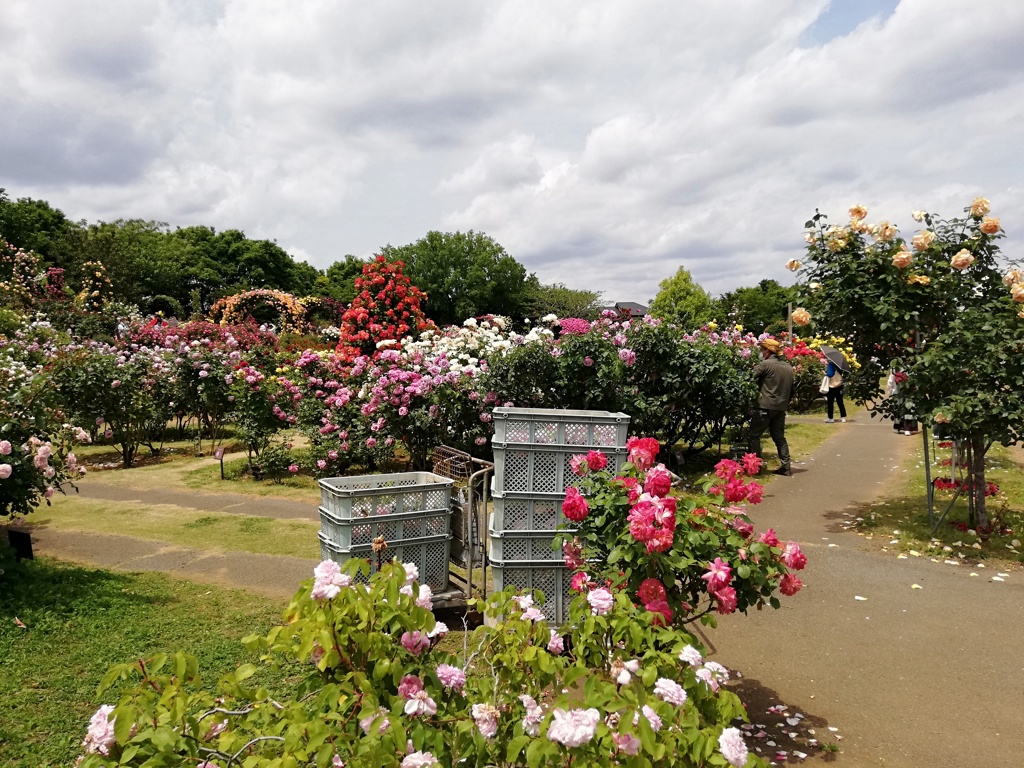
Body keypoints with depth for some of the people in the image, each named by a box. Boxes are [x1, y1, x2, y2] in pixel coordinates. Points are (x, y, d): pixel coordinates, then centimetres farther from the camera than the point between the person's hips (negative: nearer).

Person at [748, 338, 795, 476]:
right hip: (781, 408, 7)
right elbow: (791, 390, 18)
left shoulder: (766, 364, -9)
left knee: (754, 435, 1)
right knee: (779, 437, 15)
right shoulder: (788, 367, 14)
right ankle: (785, 466, 14)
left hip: (766, 406, -7)